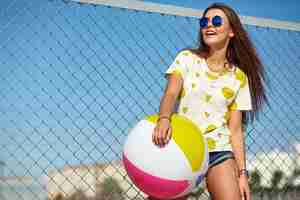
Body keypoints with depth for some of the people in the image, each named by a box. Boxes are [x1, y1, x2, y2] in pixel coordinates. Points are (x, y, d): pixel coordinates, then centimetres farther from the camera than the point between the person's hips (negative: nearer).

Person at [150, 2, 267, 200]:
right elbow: (171, 92, -14)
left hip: (219, 150, 0)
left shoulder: (239, 77, 5)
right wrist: (164, 118, -35)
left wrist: (242, 172, -4)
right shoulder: (187, 58, 3)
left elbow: (235, 129, 4)